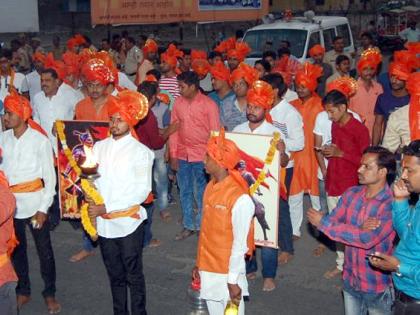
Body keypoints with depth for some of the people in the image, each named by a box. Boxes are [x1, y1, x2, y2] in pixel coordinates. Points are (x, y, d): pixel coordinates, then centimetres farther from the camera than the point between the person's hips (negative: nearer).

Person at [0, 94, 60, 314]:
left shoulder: (40, 140, -9)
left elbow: (50, 178, -5)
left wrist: (43, 209, -9)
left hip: (34, 205, -3)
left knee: (44, 250, 6)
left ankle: (49, 293, 23)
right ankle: (23, 291, 32)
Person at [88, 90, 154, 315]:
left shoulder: (140, 152, -9)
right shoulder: (99, 147, 5)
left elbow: (142, 191, -13)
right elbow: (93, 180, 8)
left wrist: (106, 207, -17)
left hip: (128, 222, -4)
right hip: (104, 223, 4)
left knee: (133, 275, 8)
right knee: (115, 275, 18)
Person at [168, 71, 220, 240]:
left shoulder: (209, 105, -9)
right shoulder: (178, 102, 3)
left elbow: (215, 132, -6)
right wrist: (173, 154, 4)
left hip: (201, 156, -5)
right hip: (182, 155, 5)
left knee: (201, 193, 5)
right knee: (185, 192, 14)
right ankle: (188, 226, 27)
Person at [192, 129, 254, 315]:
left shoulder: (240, 199, -20)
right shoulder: (210, 188, 3)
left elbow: (240, 244, -17)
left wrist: (233, 281, -14)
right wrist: (199, 264, 14)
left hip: (227, 273, -7)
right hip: (207, 269, 7)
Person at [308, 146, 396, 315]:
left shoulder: (393, 203, -21)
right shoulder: (351, 194, -1)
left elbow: (368, 239, -29)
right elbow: (331, 222, -7)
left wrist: (323, 223, -23)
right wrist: (359, 229, -25)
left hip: (378, 285, -5)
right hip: (350, 279, 5)